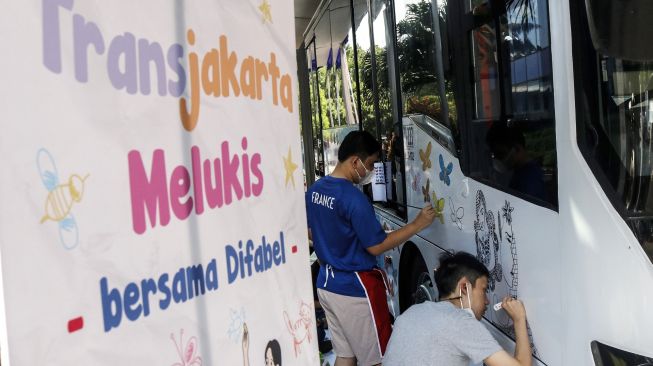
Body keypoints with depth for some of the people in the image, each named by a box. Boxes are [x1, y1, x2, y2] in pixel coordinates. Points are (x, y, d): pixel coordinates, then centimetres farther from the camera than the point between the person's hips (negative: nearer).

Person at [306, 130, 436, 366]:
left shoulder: (314, 190, 3)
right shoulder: (353, 198, -23)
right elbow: (376, 246, -19)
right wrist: (417, 224, -13)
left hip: (326, 283, 8)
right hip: (355, 288, -8)